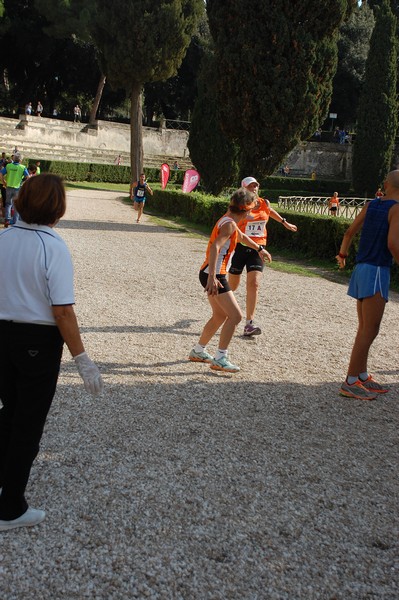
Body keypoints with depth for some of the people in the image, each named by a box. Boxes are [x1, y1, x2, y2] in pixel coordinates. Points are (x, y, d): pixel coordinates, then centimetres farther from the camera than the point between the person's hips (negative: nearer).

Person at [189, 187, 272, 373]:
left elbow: (241, 236, 36)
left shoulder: (229, 221, 14)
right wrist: (212, 277, -37)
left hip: (211, 274, 10)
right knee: (235, 316, -8)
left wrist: (259, 248, 50)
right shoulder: (229, 224, -16)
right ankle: (220, 358, -5)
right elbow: (215, 247, -30)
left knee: (220, 316, 19)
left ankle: (198, 351, 30)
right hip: (213, 275, -10)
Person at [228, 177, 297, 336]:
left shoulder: (264, 203, 5)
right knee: (232, 286, 9)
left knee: (254, 284, -13)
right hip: (240, 246, -3)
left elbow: (270, 211, 28)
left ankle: (249, 324, -12)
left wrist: (285, 223, 39)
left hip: (258, 248, 3)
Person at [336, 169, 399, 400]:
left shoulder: (371, 205, 10)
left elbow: (350, 232, 17)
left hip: (362, 269, 8)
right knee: (369, 330, -6)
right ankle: (350, 382, -6)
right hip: (377, 271, -8)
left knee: (364, 328, 15)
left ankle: (363, 376, 23)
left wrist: (342, 254, 34)